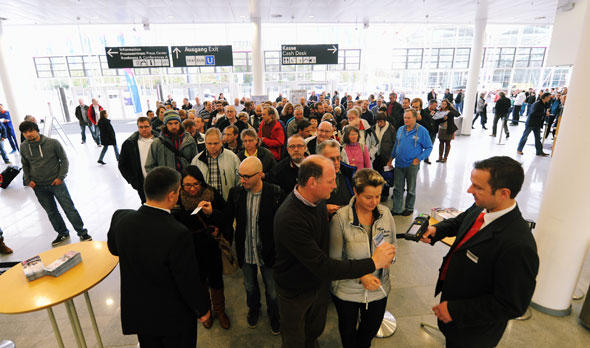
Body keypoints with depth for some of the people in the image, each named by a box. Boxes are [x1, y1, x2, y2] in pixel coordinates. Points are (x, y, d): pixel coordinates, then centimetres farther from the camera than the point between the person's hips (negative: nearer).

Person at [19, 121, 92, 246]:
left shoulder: (52, 143, -9)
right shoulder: (24, 147, 1)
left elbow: (64, 160, -3)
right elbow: (25, 165, 15)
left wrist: (60, 177, -10)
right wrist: (28, 180, 2)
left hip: (56, 183, -3)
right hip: (38, 187, 4)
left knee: (69, 208, 0)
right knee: (51, 212, 13)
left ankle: (82, 232, 12)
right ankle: (63, 233, 29)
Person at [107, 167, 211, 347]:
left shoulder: (120, 218, -18)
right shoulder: (178, 234, -35)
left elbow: (113, 248, 6)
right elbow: (190, 282, -24)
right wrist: (203, 309, -6)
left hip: (137, 312, 5)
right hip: (174, 318, -5)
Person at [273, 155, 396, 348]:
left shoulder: (318, 201, -12)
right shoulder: (290, 219, -38)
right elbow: (322, 267, -36)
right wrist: (373, 263, -32)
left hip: (320, 283, 6)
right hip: (295, 293, -6)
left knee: (315, 330, 30)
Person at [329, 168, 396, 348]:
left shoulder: (385, 213, -10)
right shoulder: (340, 219, -22)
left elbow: (393, 244, 5)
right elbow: (335, 260, -16)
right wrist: (361, 277, -26)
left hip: (379, 288, 3)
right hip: (347, 291, -3)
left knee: (371, 328, 27)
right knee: (348, 332, 24)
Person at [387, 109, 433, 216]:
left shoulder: (422, 131, -6)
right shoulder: (400, 129, 8)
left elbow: (429, 147, -4)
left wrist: (418, 159, -14)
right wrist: (391, 158, 12)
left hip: (412, 165, -4)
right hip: (399, 164, 4)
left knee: (411, 189, 11)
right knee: (397, 188, 8)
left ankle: (409, 208, 28)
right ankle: (396, 209, 18)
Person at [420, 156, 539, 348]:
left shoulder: (518, 246, -37)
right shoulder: (481, 208, -13)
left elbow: (512, 306, -29)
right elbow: (460, 221, 10)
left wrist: (455, 310, -23)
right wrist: (436, 230, -9)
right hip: (450, 294, 7)